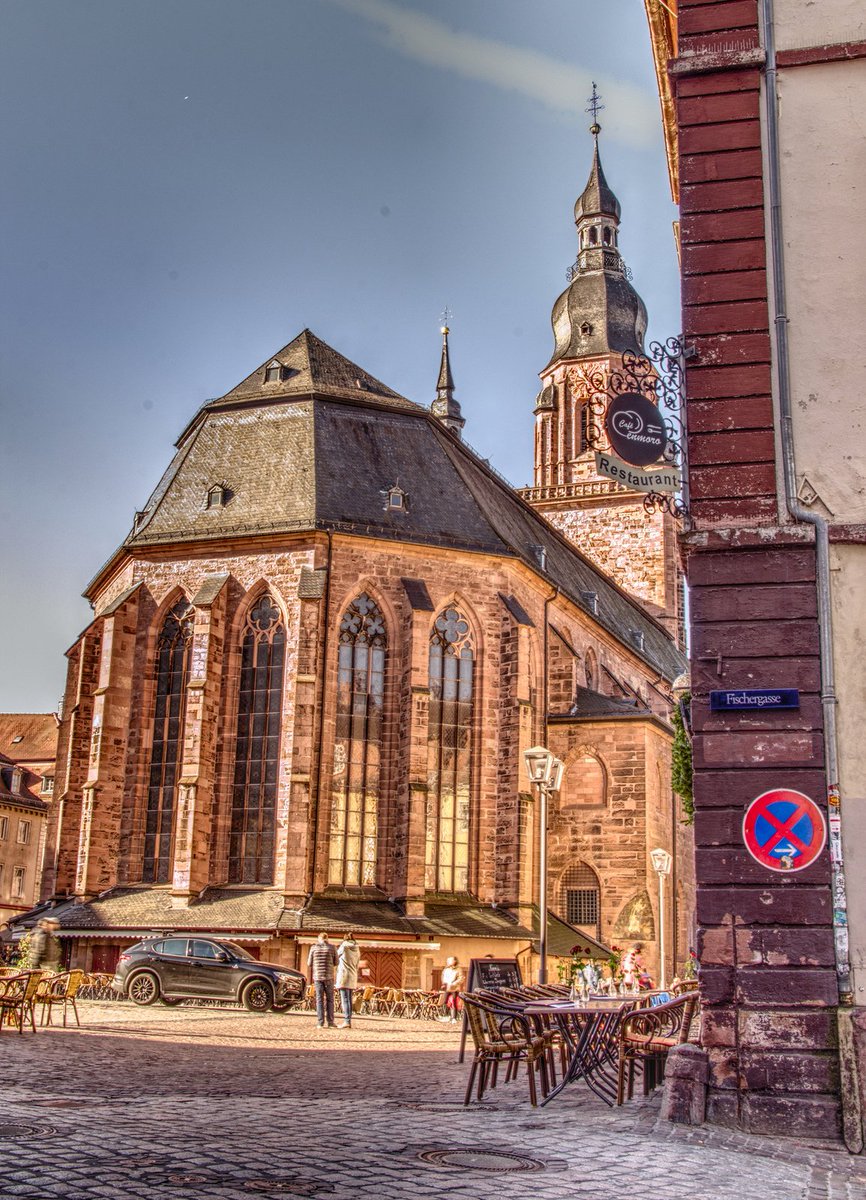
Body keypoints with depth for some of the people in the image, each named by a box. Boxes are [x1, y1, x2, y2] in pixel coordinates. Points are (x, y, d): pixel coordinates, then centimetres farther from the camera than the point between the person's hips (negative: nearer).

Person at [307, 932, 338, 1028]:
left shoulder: (314, 948, 1)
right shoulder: (332, 948, 0)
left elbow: (309, 963, 7)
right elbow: (336, 963, 7)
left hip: (317, 977, 0)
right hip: (329, 977, 0)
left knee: (319, 1000, 4)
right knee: (329, 999, 8)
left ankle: (320, 1023, -2)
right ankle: (330, 1022, 5)